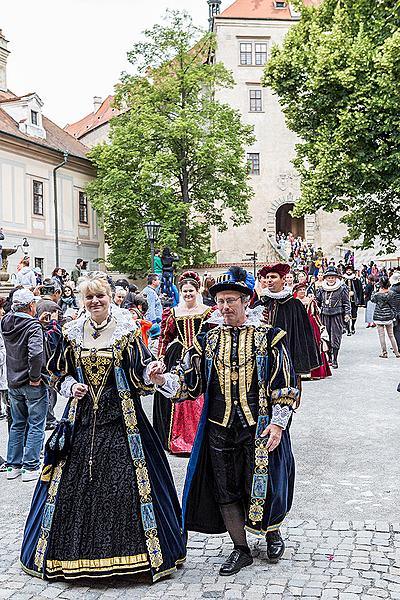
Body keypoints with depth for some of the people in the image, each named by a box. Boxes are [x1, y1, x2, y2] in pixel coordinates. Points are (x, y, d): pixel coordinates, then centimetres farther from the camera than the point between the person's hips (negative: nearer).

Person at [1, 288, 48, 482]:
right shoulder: (33, 326, -19)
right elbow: (35, 353, -31)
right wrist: (35, 377, -21)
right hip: (32, 385, -7)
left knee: (17, 425, 18)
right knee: (36, 426, 5)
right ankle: (31, 468, 7)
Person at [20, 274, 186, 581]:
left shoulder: (127, 331, -1)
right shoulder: (72, 334, 8)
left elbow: (139, 376, -3)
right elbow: (58, 374, 16)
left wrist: (150, 375, -24)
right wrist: (71, 387, -3)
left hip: (120, 417, -3)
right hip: (82, 417, 3)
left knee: (125, 481, -5)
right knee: (73, 483, 4)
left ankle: (126, 551, 9)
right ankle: (78, 552, 21)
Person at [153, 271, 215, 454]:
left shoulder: (208, 312, 4)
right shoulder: (173, 313, 10)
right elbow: (165, 338, 14)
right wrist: (160, 358, 7)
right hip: (177, 358, 2)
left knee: (200, 401, -6)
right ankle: (177, 438, 11)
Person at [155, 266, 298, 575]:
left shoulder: (267, 336, -3)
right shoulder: (209, 340, 6)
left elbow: (285, 384, -3)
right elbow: (189, 381, 5)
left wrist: (278, 423, -10)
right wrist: (163, 379, -14)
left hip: (258, 428, -3)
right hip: (219, 429, 4)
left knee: (261, 486, 4)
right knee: (225, 490, 8)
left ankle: (273, 533, 35)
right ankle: (241, 550, 26)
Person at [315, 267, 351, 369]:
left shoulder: (342, 288, 0)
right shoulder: (321, 289, 8)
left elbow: (346, 302, 1)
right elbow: (317, 301, 20)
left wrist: (347, 314, -5)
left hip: (337, 316, -3)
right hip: (325, 315, 4)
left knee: (335, 338, -4)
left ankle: (334, 359, 2)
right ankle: (328, 357, 17)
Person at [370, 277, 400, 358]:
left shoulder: (377, 294, -13)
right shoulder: (392, 293, -6)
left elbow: (372, 299, 10)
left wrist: (378, 290, 8)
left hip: (379, 317, -3)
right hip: (389, 316, 3)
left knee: (381, 335, 6)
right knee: (391, 335, 14)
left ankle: (384, 353, 8)